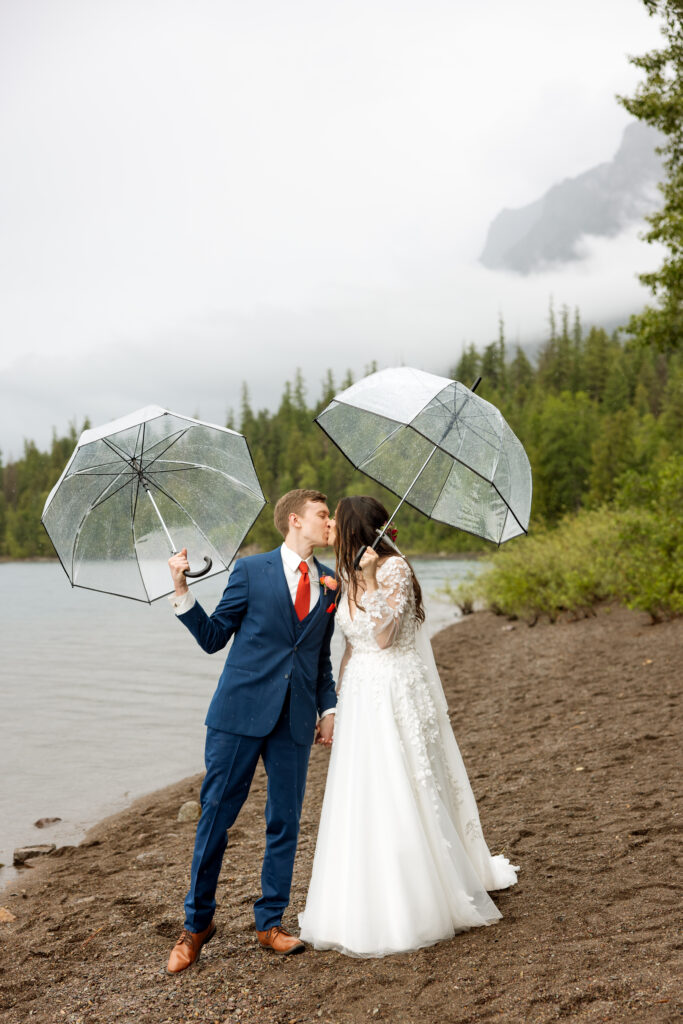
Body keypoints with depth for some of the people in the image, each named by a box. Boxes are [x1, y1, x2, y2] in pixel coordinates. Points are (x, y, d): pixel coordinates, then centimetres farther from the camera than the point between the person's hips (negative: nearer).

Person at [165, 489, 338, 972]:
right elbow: (213, 637, 1)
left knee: (286, 822, 8)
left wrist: (328, 707, 7)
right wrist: (182, 591, -10)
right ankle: (198, 922, 20)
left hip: (295, 719, 3)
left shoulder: (329, 583, 11)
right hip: (240, 713, -3)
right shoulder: (251, 570, 0)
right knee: (216, 816, 3)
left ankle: (271, 922, 24)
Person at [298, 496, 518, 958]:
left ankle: (417, 906, 13)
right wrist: (334, 704, 16)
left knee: (400, 800, -2)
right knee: (361, 801, 11)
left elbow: (383, 635, -19)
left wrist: (370, 578, -17)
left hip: (395, 694, -8)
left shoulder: (394, 568, -12)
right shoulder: (351, 576, 10)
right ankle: (370, 905, 25)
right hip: (360, 697, 8)